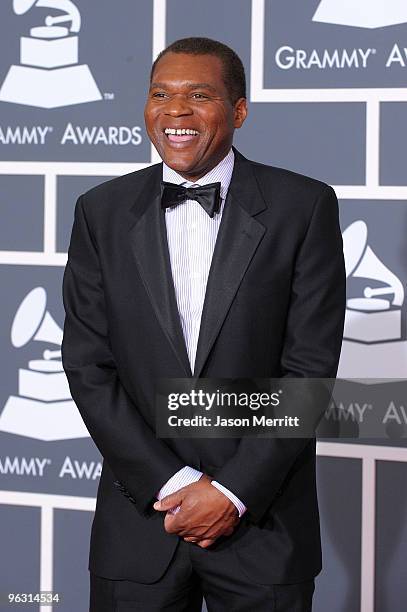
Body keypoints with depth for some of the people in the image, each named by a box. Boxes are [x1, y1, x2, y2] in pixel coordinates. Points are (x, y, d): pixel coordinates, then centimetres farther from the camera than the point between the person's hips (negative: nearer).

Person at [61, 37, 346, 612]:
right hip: (139, 520, 2)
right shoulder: (102, 212, 3)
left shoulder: (303, 206, -3)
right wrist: (169, 483, -10)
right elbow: (88, 365, -1)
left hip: (263, 519, -1)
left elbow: (310, 365, -7)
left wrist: (233, 492, -12)